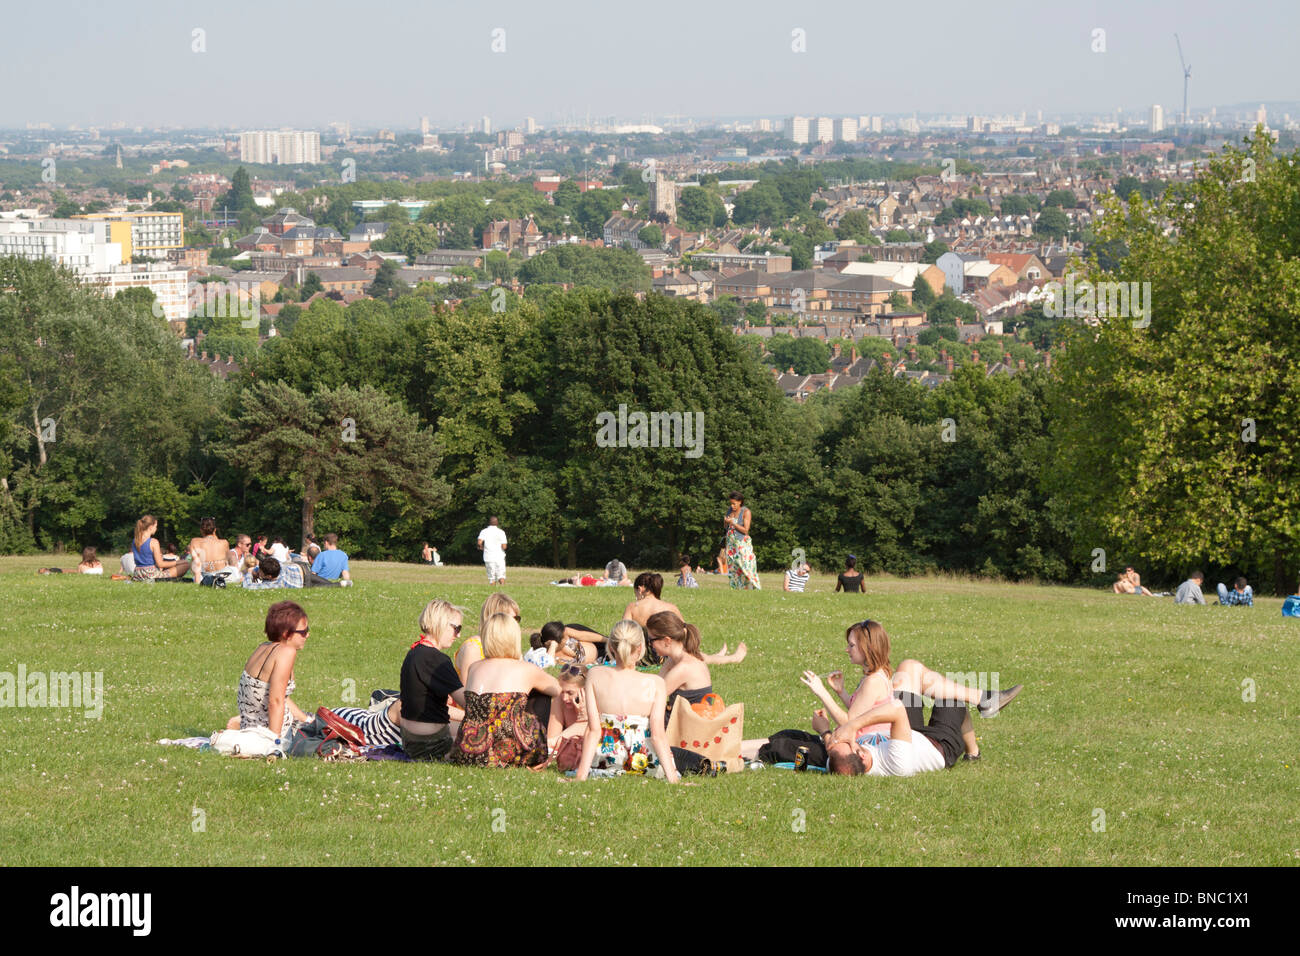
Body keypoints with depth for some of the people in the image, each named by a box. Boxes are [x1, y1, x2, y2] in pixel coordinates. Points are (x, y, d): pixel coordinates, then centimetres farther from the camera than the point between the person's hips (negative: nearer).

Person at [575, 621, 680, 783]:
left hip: (605, 759, -1)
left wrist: (581, 774, -11)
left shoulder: (595, 676, -11)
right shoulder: (654, 683, -15)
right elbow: (658, 735, -17)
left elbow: (593, 730, -13)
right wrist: (672, 776, -12)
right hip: (643, 762, 1)